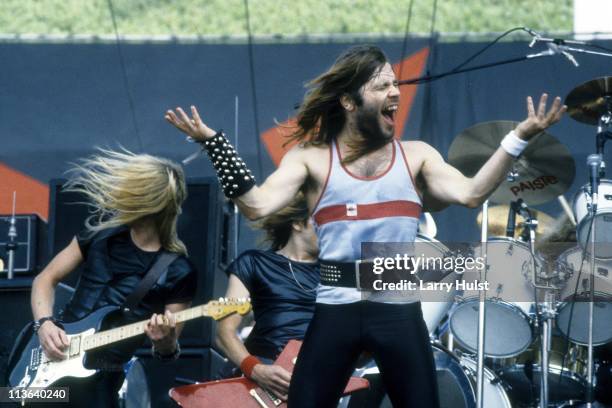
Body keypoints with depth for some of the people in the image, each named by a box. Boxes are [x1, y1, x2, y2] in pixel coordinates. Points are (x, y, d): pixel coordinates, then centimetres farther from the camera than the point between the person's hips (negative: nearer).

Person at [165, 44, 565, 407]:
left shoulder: (416, 155, 7)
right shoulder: (312, 158, 2)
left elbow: (471, 193, -7)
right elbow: (258, 205, -10)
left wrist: (518, 138, -15)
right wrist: (212, 141, -15)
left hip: (400, 309, 1)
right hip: (336, 310, -1)